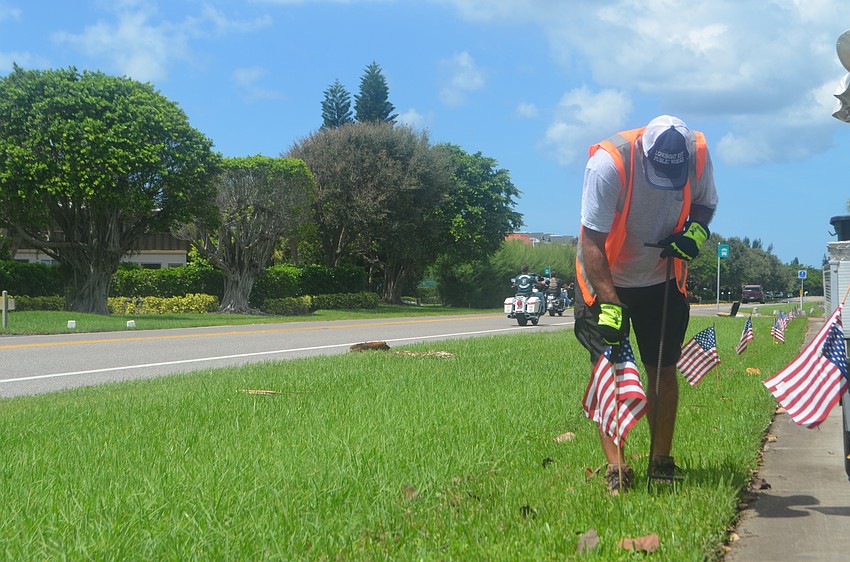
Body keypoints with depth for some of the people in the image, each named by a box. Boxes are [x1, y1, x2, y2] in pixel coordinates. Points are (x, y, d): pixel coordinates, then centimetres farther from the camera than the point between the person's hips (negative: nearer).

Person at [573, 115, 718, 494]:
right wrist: (609, 303, -34)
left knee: (664, 370, 5)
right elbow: (592, 241, -28)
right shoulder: (609, 163, -31)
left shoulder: (698, 153, -17)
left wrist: (695, 229, -19)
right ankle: (616, 468, -8)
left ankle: (661, 462, 16)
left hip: (662, 279, 4)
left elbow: (705, 202, 4)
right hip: (605, 280, -4)